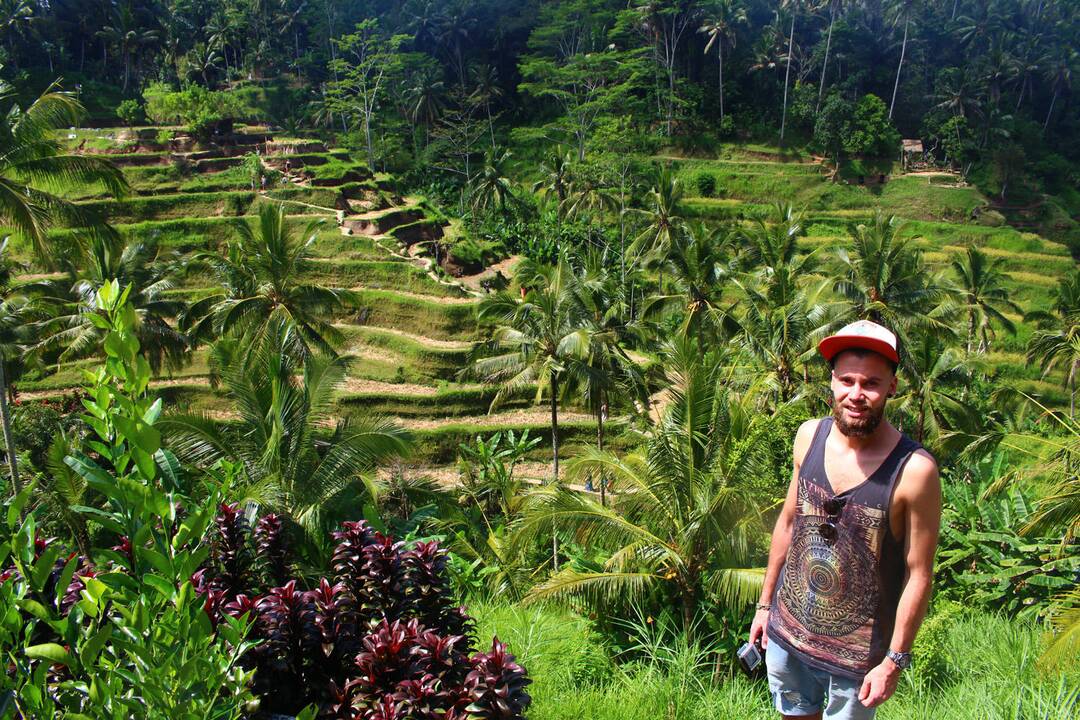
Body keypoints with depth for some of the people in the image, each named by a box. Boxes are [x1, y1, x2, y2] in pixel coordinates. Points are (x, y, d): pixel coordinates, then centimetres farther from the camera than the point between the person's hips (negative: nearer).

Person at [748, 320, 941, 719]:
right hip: (785, 631, 5)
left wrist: (895, 660, -10)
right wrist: (765, 603, 12)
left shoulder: (914, 470, -21)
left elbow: (918, 575, -14)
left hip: (856, 653, -4)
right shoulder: (810, 436, -6)